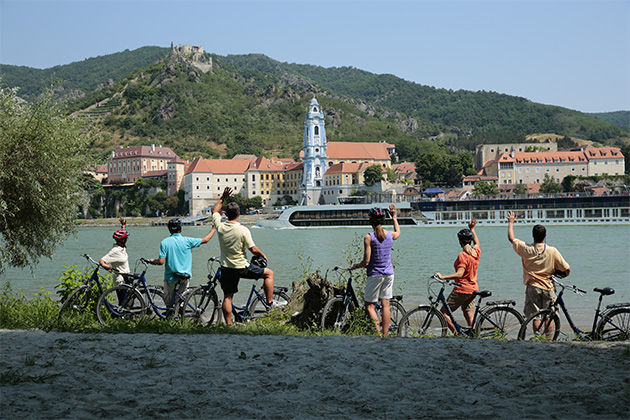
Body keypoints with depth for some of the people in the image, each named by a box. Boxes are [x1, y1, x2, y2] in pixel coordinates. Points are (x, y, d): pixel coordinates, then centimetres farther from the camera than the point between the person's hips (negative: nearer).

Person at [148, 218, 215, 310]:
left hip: (170, 277, -1)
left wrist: (153, 261, 10)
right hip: (185, 277, 1)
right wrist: (213, 229, 20)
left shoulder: (164, 242, -8)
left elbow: (161, 262, -11)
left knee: (169, 303, 10)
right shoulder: (187, 241, -5)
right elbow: (205, 240, 5)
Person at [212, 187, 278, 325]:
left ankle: (228, 324, 9)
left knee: (227, 297, 11)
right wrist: (263, 255, 4)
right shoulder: (243, 230, -17)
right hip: (242, 267, -4)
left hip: (226, 268, 4)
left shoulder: (220, 226, -5)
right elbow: (253, 250, -16)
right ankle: (270, 302, 13)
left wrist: (223, 198, 23)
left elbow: (215, 211, 16)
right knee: (269, 273, 14)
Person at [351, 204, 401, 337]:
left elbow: (366, 262, -15)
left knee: (369, 306, 2)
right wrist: (394, 217, 39)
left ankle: (378, 333, -9)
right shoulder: (390, 235, 2)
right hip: (389, 274, 5)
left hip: (375, 275, -5)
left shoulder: (369, 237, -14)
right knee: (385, 304, 8)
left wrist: (355, 266, 4)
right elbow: (398, 232, 30)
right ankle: (385, 334, 9)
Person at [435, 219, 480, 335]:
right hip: (473, 290, 8)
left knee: (444, 312, 2)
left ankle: (457, 335, -6)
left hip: (462, 289, -8)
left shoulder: (463, 255, -17)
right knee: (470, 317, 9)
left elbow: (459, 274, -27)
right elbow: (477, 242, 30)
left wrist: (443, 277, -30)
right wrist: (472, 229, 38)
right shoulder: (476, 252, 5)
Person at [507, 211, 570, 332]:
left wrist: (511, 222, 20)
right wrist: (562, 275, 17)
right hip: (548, 287, 0)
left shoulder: (526, 249, -7)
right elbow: (567, 269, -6)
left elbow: (511, 238, 7)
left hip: (532, 287, 0)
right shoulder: (552, 251, -8)